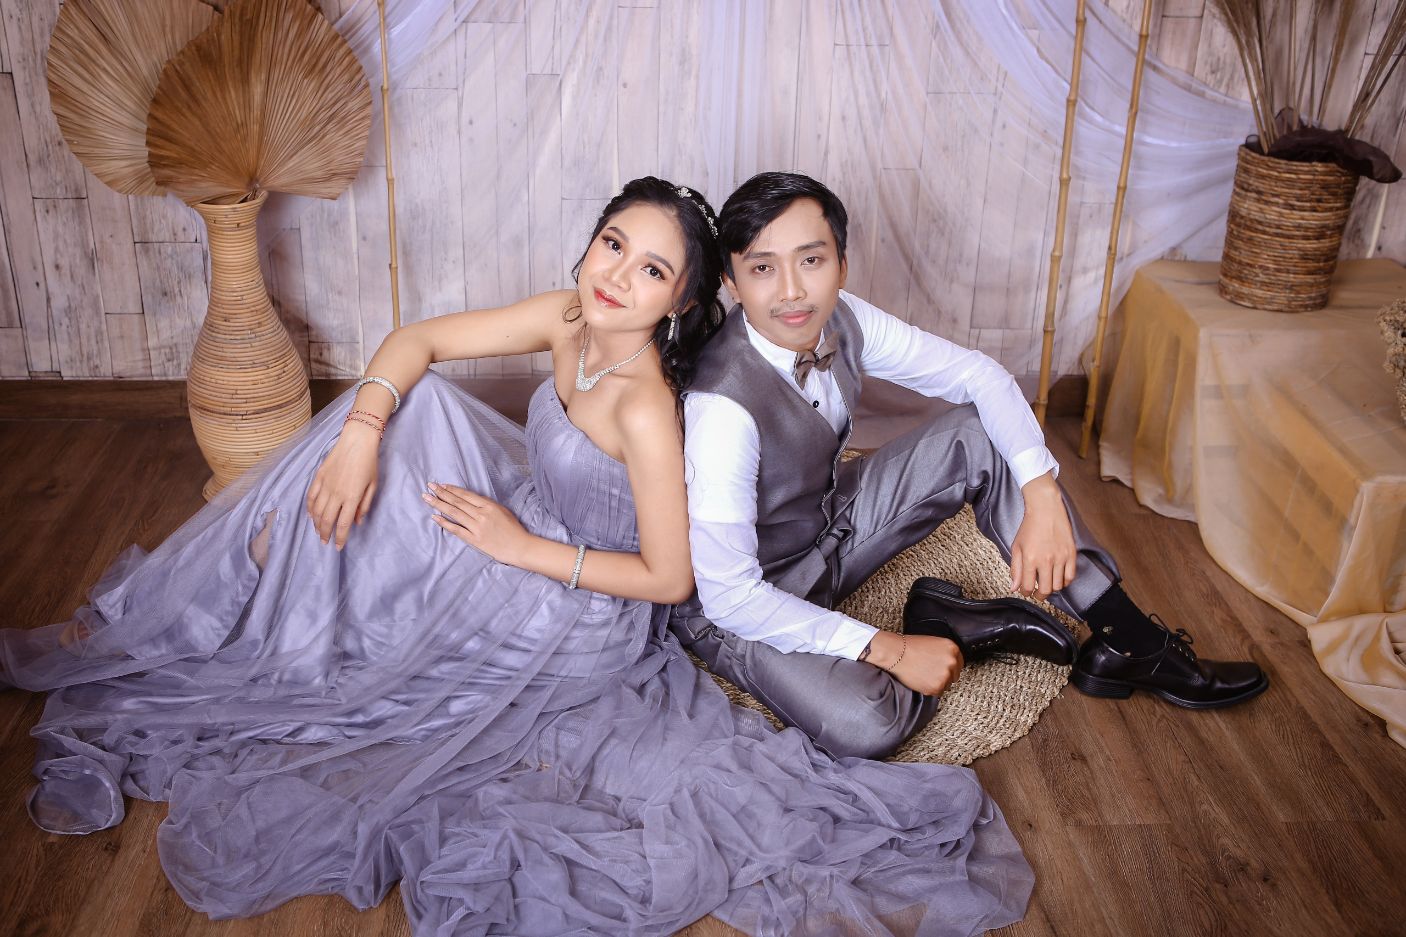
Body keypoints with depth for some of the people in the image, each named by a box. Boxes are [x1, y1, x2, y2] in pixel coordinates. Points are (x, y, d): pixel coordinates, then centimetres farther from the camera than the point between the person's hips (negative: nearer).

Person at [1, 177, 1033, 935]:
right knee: (409, 409, -2)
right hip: (534, 532, 8)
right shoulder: (574, 319, -10)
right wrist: (359, 434, -23)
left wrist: (522, 549, -22)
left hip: (573, 617, -8)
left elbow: (670, 577, -25)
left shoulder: (645, 409, -32)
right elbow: (418, 340, -5)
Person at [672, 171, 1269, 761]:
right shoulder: (722, 407, -34)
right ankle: (951, 628, -2)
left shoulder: (838, 319, -14)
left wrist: (1043, 498, -20)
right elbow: (729, 596, -31)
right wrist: (890, 651, -27)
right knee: (865, 726, -34)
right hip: (742, 602, -7)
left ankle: (1124, 641, -1)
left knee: (981, 434, -7)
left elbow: (978, 375, -5)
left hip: (830, 522, 7)